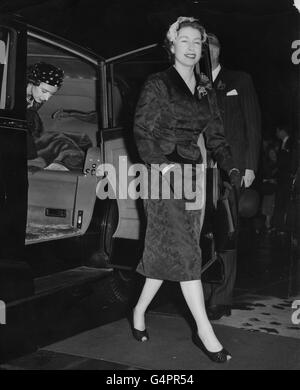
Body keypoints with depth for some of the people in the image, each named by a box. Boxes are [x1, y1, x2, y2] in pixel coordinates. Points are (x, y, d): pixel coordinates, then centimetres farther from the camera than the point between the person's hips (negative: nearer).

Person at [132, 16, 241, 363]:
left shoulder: (205, 90, 16)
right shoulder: (157, 85, -1)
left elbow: (215, 135, 13)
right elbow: (142, 131, -7)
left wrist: (231, 168, -2)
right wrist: (162, 164, -22)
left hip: (193, 173, 6)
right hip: (164, 173, -6)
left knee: (168, 250, 8)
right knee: (184, 250, -11)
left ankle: (140, 312, 25)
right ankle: (205, 332, -9)